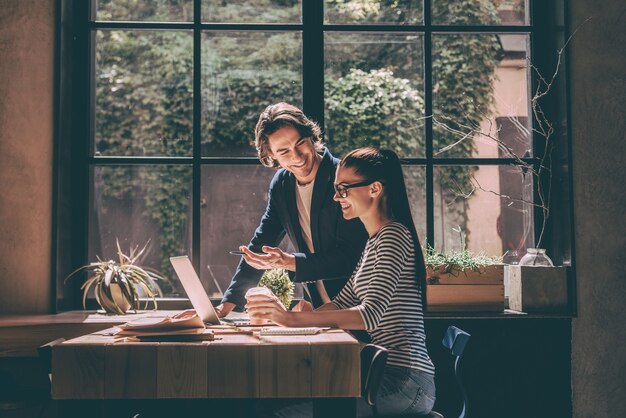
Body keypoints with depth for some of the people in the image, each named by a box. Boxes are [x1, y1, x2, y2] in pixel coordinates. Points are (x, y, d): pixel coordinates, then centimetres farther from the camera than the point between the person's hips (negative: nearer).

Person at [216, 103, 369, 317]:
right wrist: (226, 305, 4)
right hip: (318, 309, 6)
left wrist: (289, 262, -27)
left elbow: (349, 257, -19)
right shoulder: (281, 185, 4)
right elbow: (261, 245, 9)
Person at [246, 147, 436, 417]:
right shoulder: (375, 241, 20)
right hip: (389, 373, 9)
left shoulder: (393, 235, -11)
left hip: (404, 379, -9)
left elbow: (371, 315, -23)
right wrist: (280, 316, 2)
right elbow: (342, 303, 17)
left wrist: (293, 319, -28)